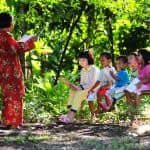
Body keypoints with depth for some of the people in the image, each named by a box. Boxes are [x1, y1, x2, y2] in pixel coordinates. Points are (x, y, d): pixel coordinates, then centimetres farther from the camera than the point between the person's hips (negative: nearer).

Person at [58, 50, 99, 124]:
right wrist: (76, 87, -7)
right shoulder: (82, 70, 14)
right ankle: (69, 113, -27)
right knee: (72, 91, -16)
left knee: (79, 93, -31)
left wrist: (79, 87, -27)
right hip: (85, 89, 8)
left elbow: (92, 84, -21)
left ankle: (71, 117, -38)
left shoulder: (94, 70, -13)